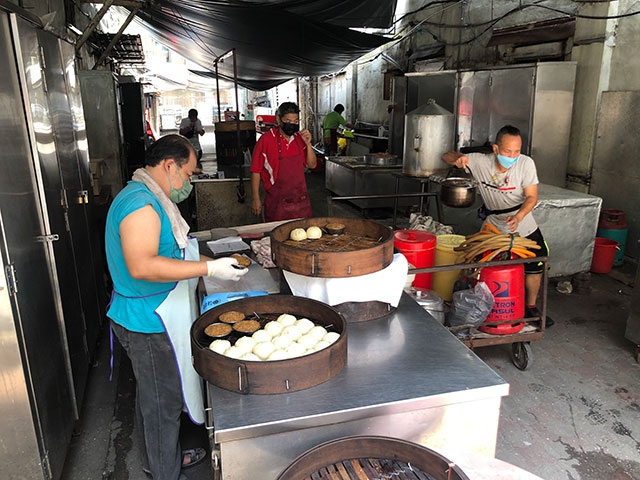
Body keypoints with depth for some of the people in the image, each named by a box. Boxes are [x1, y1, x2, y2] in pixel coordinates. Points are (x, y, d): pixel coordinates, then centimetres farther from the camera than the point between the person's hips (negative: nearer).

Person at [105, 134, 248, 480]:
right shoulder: (140, 203, -23)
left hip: (153, 318, 11)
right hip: (149, 323, -11)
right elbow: (142, 266, -33)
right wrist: (209, 268, -30)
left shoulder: (149, 199, 12)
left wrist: (214, 262, 11)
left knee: (156, 398, 25)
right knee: (162, 404, 7)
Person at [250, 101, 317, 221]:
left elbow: (312, 165, 10)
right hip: (277, 202, -4)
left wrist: (308, 144, -6)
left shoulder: (299, 138, 5)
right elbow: (256, 170, -5)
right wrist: (256, 198, -7)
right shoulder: (266, 139, -9)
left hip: (301, 200, 4)